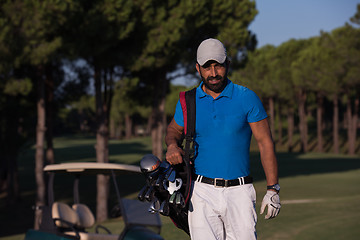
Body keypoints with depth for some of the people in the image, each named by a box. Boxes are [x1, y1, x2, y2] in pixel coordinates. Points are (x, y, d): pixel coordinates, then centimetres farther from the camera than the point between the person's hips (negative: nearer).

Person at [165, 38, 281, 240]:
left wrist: (273, 189, -5)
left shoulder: (247, 98, 0)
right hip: (202, 192, 1)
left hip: (238, 192, -1)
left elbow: (265, 142, 0)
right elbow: (174, 130, 25)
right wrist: (172, 146, 0)